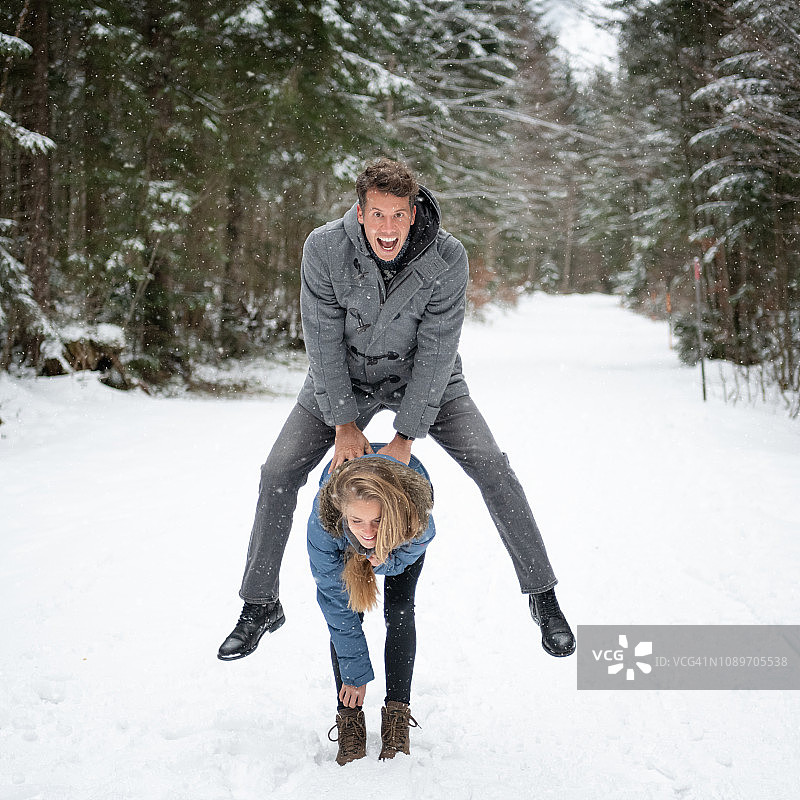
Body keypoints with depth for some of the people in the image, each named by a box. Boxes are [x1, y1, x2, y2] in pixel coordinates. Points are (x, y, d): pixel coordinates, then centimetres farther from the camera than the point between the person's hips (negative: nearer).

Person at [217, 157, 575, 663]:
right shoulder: (324, 249, -26)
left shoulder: (448, 258, -27)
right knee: (278, 475, -7)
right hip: (345, 375, 1)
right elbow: (323, 340, -18)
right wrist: (343, 424, -19)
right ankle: (261, 606, 11)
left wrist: (406, 437, -24)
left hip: (423, 377, -1)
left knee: (492, 468, -15)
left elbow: (437, 351, -24)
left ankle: (543, 597, -2)